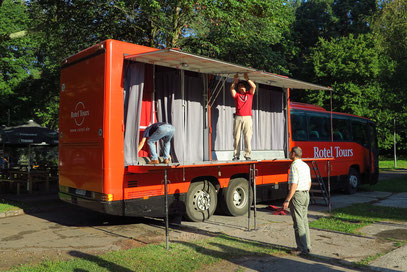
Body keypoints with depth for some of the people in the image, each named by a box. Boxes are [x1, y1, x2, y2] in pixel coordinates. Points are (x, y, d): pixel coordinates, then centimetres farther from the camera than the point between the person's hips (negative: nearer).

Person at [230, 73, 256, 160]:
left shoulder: (249, 94, 19)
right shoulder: (236, 95, 17)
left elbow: (254, 86, 5)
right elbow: (231, 89, 2)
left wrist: (247, 79, 3)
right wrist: (235, 80, -6)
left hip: (247, 117, 0)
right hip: (238, 117, 1)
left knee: (247, 137, -7)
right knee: (236, 137, -2)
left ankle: (247, 154, -7)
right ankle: (236, 155, 0)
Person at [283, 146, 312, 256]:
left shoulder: (294, 166, -16)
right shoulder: (305, 165, 11)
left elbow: (294, 185, -22)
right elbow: (309, 183, 16)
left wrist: (287, 200, -20)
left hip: (296, 196, -9)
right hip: (306, 195, 9)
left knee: (298, 224, -3)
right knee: (304, 222, 15)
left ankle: (303, 249, 0)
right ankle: (307, 246, 21)